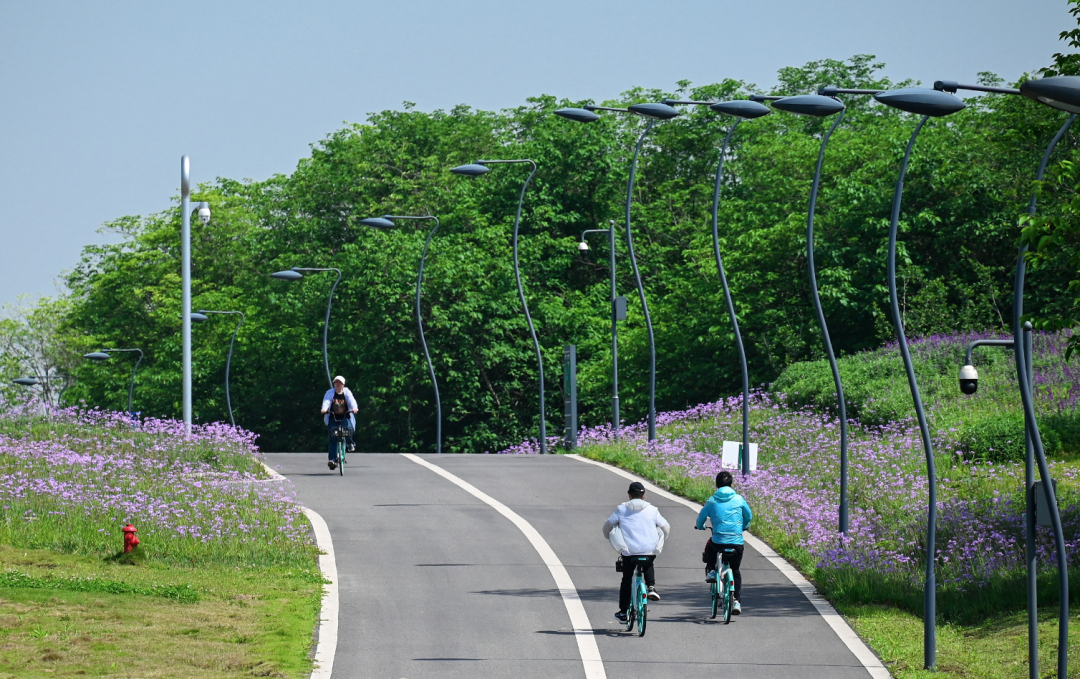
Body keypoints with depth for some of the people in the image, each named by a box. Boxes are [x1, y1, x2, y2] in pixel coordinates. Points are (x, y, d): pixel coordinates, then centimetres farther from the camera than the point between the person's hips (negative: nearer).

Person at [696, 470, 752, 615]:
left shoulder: (712, 501, 2)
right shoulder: (739, 499, 5)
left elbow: (701, 518, 9)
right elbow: (749, 516, 16)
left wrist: (700, 527, 33)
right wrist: (743, 527, 38)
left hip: (718, 542, -1)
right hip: (737, 542, 1)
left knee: (709, 546, 37)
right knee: (735, 571, 19)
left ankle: (710, 571, 22)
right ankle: (737, 601, 10)